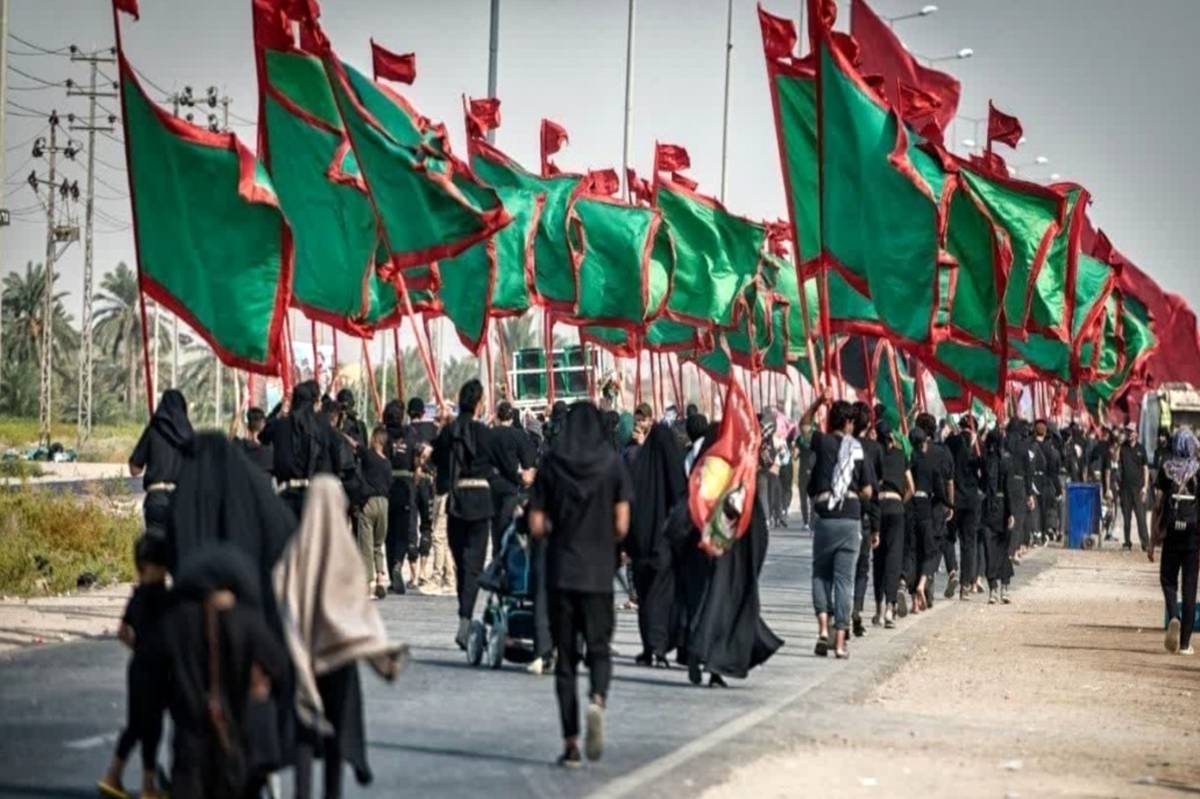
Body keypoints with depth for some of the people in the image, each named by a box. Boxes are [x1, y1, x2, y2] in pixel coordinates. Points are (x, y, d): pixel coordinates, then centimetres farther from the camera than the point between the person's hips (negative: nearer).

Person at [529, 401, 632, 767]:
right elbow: (622, 526, -5)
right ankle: (597, 699, -22)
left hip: (560, 571, 1)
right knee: (598, 648, 10)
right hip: (599, 572, -1)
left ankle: (571, 743, 3)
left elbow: (537, 526, -1)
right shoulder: (613, 464, -1)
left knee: (565, 655, 7)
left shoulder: (550, 464, 0)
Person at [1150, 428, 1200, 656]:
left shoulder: (1166, 468, 2)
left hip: (1171, 529, 0)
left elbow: (1158, 506, 2)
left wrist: (1153, 540, 7)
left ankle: (1174, 617, -15)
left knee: (1168, 578, 15)